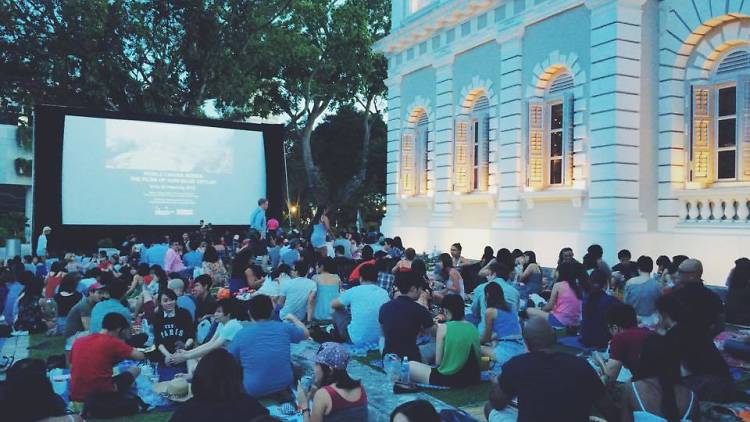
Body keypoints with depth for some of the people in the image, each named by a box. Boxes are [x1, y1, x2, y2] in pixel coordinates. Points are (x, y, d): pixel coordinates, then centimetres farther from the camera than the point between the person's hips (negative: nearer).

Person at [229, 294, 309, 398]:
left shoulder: (240, 334, -13)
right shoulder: (284, 327, -8)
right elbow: (306, 334, 12)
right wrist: (293, 318, 30)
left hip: (253, 391, -1)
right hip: (284, 384, 1)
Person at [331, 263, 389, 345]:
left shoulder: (354, 291, -10)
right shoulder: (385, 294, -2)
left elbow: (333, 305, 5)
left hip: (356, 340, -4)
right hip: (379, 340, 4)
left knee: (337, 312, 18)